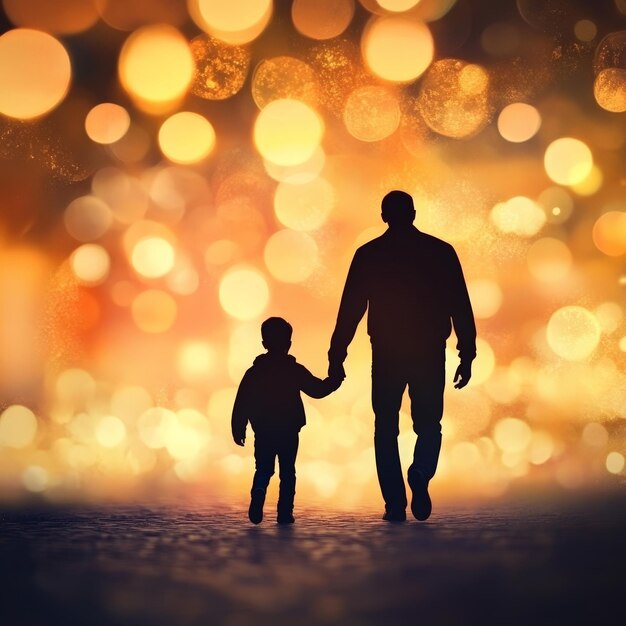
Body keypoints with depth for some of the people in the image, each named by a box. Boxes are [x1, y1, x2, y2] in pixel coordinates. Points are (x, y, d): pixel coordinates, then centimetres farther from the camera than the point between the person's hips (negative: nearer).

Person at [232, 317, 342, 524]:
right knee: (287, 472, 7)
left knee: (263, 469, 8)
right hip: (289, 432, -1)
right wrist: (335, 380, 19)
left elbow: (242, 404, -2)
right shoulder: (296, 371, -2)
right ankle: (285, 511, 1)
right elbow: (318, 389, 4)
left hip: (263, 433, 1)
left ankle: (258, 493, -20)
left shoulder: (254, 373, 1)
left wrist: (238, 429, 3)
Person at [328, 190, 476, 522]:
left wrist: (336, 357, 3)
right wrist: (467, 355, 4)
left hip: (386, 354, 0)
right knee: (428, 424, 14)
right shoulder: (441, 251, 1)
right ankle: (420, 472, -16)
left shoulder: (368, 254, 1)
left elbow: (350, 309, -1)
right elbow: (461, 308, -1)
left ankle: (395, 505, 6)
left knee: (386, 429, 12)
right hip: (430, 354, 0)